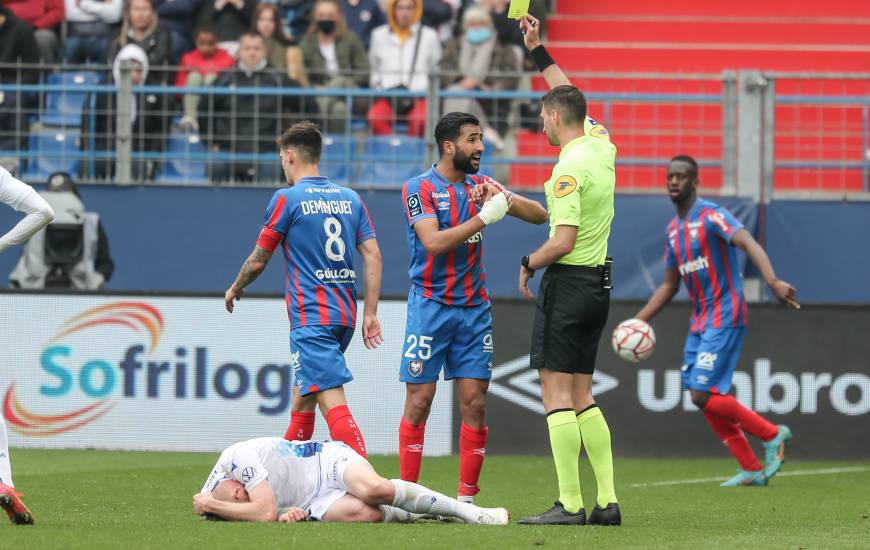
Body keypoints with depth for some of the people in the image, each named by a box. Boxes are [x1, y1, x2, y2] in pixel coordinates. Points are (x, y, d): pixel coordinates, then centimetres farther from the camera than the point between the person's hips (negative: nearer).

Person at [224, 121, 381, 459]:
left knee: (333, 404, -15)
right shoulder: (350, 198, 11)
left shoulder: (287, 199, -6)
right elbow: (373, 257, 6)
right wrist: (370, 314, 8)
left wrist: (235, 289, 21)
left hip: (310, 316, -7)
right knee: (303, 394, 22)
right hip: (345, 314, 7)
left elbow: (259, 260, 2)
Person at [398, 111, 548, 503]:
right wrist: (483, 218, -23)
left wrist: (506, 199, -12)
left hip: (474, 309, 4)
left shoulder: (480, 186, 9)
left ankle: (466, 497, 3)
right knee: (419, 401, -4)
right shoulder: (419, 188, -5)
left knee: (474, 404, -1)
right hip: (431, 306, -4)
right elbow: (434, 242, -19)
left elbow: (539, 216, 7)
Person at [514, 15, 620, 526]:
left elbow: (564, 241, -22)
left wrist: (528, 264, -5)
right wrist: (539, 51, 28)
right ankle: (607, 501, 7)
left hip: (568, 280, -9)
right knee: (583, 395, 12)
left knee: (557, 393, -7)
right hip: (599, 281, 9)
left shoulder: (570, 168, -17)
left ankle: (570, 504, -11)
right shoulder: (601, 144, 7)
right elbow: (570, 96, 26)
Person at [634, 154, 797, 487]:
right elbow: (669, 286, 23)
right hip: (699, 321, 9)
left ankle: (773, 435, 1)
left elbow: (749, 244, -30)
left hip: (724, 318, -9)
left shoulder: (711, 216, -12)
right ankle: (752, 470, 11)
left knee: (703, 395, -15)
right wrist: (638, 322, 17)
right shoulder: (674, 229, 14)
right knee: (701, 397, 3)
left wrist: (772, 281, -48)